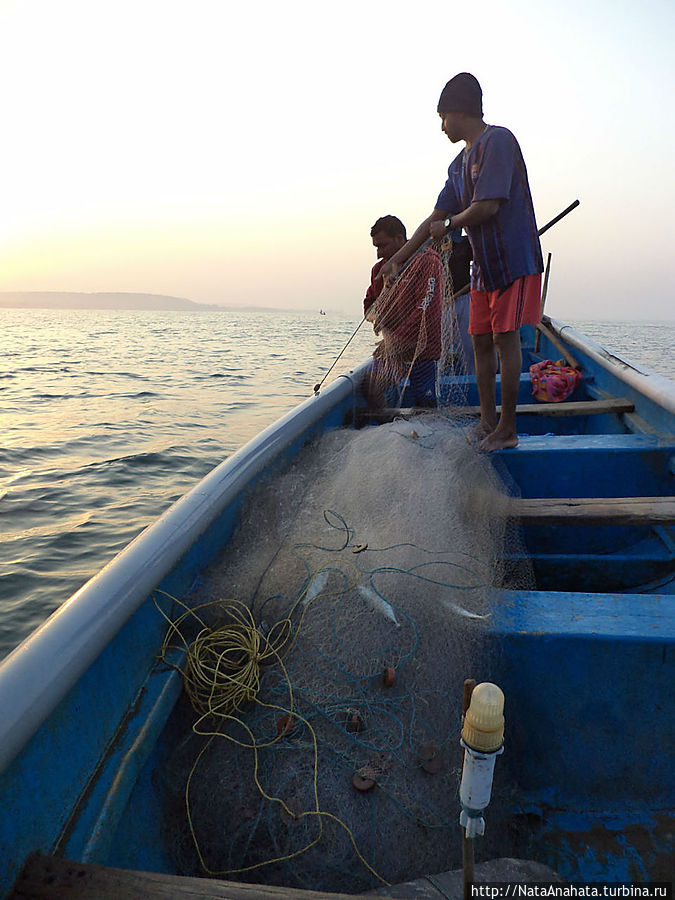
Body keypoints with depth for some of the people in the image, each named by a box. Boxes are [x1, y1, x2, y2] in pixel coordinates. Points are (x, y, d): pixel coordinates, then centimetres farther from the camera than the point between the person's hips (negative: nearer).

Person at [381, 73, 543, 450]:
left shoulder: (498, 140, -11)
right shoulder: (460, 164, 16)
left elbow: (489, 207, -21)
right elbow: (435, 220, 17)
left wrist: (449, 224, -3)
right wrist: (397, 259, 15)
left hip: (515, 259, -8)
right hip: (483, 264, 8)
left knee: (505, 337, -9)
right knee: (482, 341, 5)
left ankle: (508, 429, -1)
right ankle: (488, 423, 13)